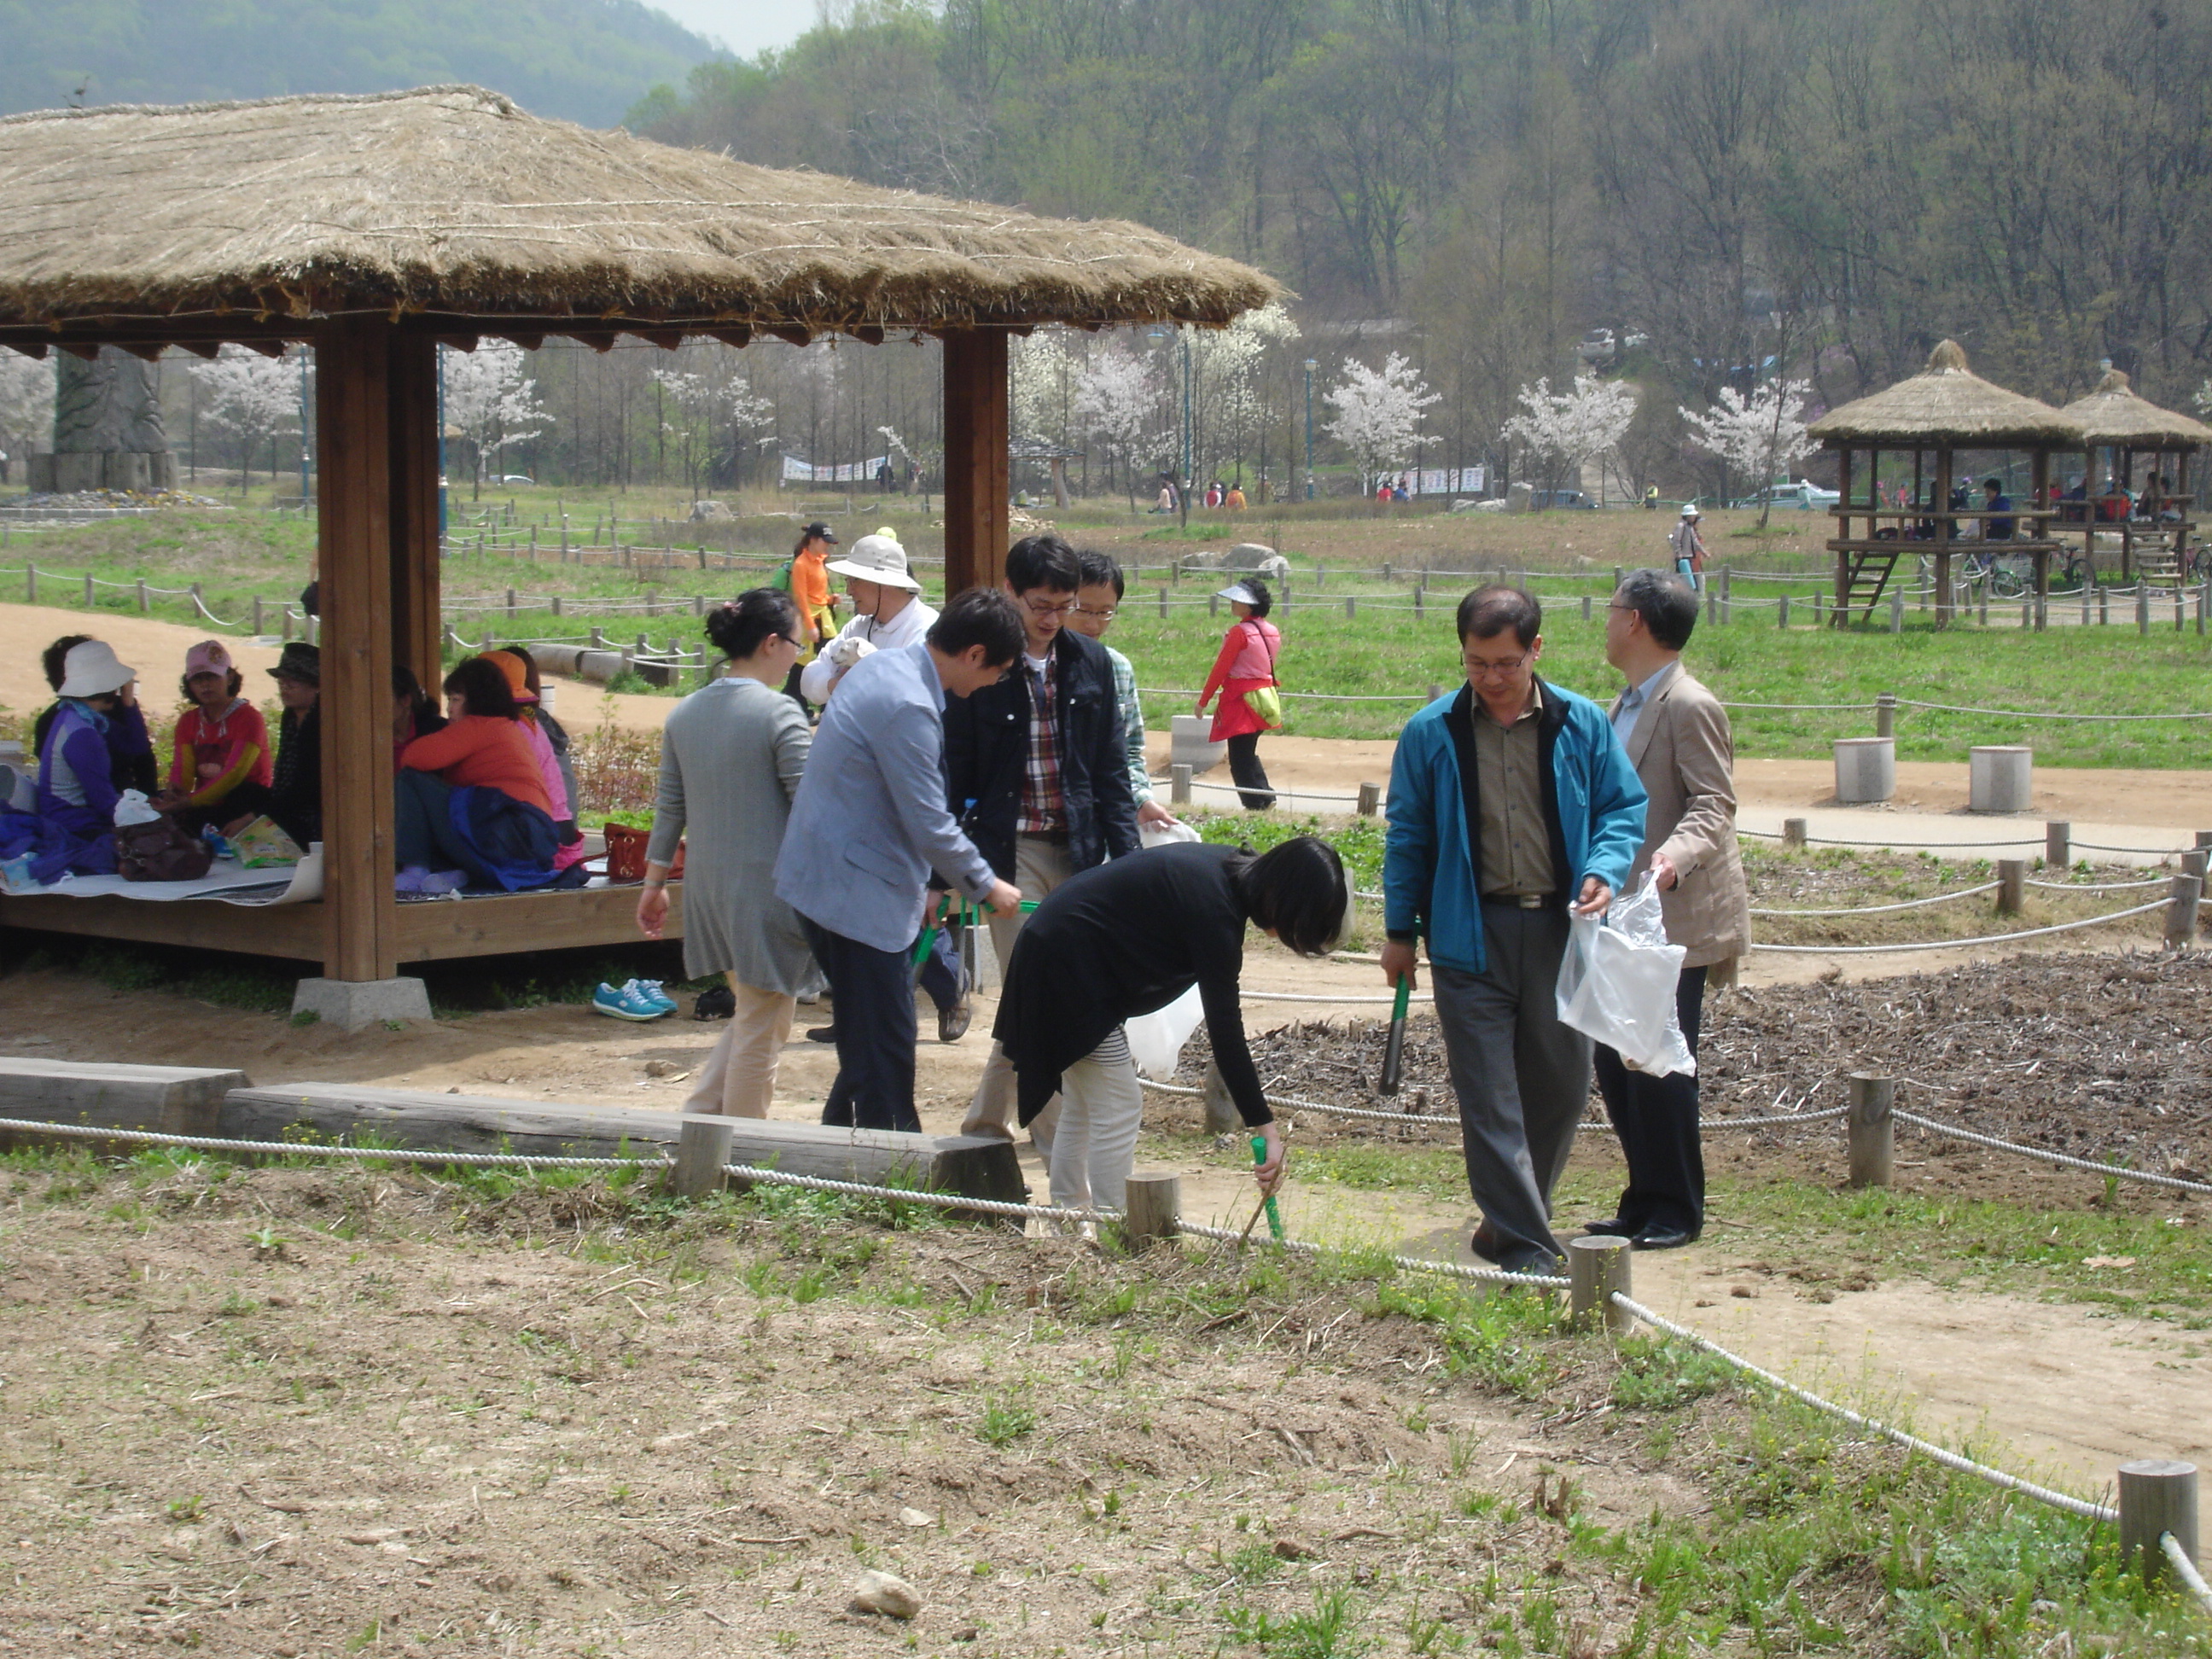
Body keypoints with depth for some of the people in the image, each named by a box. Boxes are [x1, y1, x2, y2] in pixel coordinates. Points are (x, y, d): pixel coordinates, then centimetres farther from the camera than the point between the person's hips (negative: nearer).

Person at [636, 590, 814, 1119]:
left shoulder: (684, 714, 7)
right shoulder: (779, 714, -13)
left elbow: (669, 807, 12)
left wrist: (654, 883, 18)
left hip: (709, 889, 7)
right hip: (767, 887, -7)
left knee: (753, 1019, 21)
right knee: (761, 1031, 5)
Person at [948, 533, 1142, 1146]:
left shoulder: (1090, 661, 7)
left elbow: (1111, 768, 10)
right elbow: (954, 769, -3)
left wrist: (1127, 854, 4)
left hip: (1075, 850, 4)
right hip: (1008, 850, -4)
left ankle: (987, 1117, 27)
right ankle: (1058, 1141, 0)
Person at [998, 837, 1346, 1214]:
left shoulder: (1229, 868, 0)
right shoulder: (1214, 907, -27)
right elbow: (1224, 1031, -29)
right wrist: (1266, 1127, -29)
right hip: (1071, 966, -10)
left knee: (1081, 1107, 18)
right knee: (1118, 1111, -7)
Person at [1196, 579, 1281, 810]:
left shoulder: (1239, 632, -15)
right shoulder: (1271, 631, 6)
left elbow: (1221, 668, -13)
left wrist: (1203, 700, -6)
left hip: (1240, 700, -8)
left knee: (1240, 758, 0)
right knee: (1249, 754, 22)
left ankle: (1256, 803, -1)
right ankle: (1266, 795, 17)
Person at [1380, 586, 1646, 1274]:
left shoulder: (1582, 725, 1)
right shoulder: (1431, 734, -1)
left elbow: (1624, 808, 10)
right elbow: (1407, 836, 7)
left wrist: (1605, 869, -10)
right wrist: (1400, 931, 8)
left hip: (1560, 931, 2)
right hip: (1471, 934, -2)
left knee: (1560, 1086, 10)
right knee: (1489, 1096, -5)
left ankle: (1512, 1219, 29)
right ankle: (1523, 1244, -2)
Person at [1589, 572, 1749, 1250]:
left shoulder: (1691, 708, -13)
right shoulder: (1626, 705, 15)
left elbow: (1713, 806, -18)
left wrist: (1675, 856, -35)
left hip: (1673, 921, -9)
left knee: (1659, 1067, -4)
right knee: (1614, 1065, 10)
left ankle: (1677, 1210, 8)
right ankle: (1644, 1199, 20)